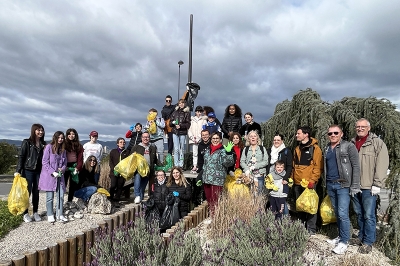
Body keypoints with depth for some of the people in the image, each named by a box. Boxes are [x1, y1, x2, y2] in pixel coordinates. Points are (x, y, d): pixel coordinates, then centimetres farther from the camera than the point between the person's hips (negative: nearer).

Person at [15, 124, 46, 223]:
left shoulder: (43, 144, 7)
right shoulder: (26, 142, -4)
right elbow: (21, 157, -6)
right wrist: (18, 171, -12)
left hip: (38, 171, 4)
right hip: (28, 171, -3)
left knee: (36, 192, 9)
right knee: (27, 192, 2)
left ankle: (35, 212, 19)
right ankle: (25, 213, 14)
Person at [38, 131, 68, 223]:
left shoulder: (63, 150, 11)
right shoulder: (49, 147, -5)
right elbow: (45, 162, -8)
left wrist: (62, 169, -7)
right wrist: (53, 172, -14)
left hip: (60, 176, 5)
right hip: (49, 176, -4)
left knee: (61, 196, 2)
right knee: (50, 196, 3)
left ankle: (59, 215, 12)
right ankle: (50, 215, 16)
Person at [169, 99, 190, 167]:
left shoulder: (187, 113, 2)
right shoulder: (175, 112, 11)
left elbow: (188, 124, -3)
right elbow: (170, 122, 12)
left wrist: (180, 125, -15)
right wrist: (173, 123, -9)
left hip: (183, 132, -2)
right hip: (175, 132, 2)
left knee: (181, 149, 4)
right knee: (176, 149, 0)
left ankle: (181, 165, 10)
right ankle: (176, 165, 5)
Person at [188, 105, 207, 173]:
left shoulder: (203, 120, 3)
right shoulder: (192, 120, 14)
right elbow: (189, 130, 11)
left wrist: (198, 138, -9)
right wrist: (192, 137, -3)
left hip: (201, 140, -3)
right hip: (193, 140, 3)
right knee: (194, 153, 3)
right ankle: (194, 166, 5)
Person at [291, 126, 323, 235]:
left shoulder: (315, 148, -6)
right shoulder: (297, 149, 15)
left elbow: (318, 166, -10)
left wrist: (312, 180, -16)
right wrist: (292, 178, 13)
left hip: (309, 183, -7)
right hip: (297, 183, 7)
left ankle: (311, 229, 13)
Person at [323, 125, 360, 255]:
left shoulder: (349, 146, -6)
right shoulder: (326, 149, 12)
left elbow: (356, 166, -9)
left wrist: (355, 186, -13)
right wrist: (324, 182, 13)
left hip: (343, 185, -6)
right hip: (330, 185, 6)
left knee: (343, 214, -6)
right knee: (337, 213, 13)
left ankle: (344, 241, 6)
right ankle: (341, 236, 25)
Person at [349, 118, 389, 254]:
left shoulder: (378, 143, -5)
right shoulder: (352, 143, 11)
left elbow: (382, 165, -10)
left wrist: (377, 184, -14)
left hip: (368, 187, -5)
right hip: (354, 186, 5)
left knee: (368, 215, 1)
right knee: (359, 213, 16)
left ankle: (368, 242, 15)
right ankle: (361, 237, 31)